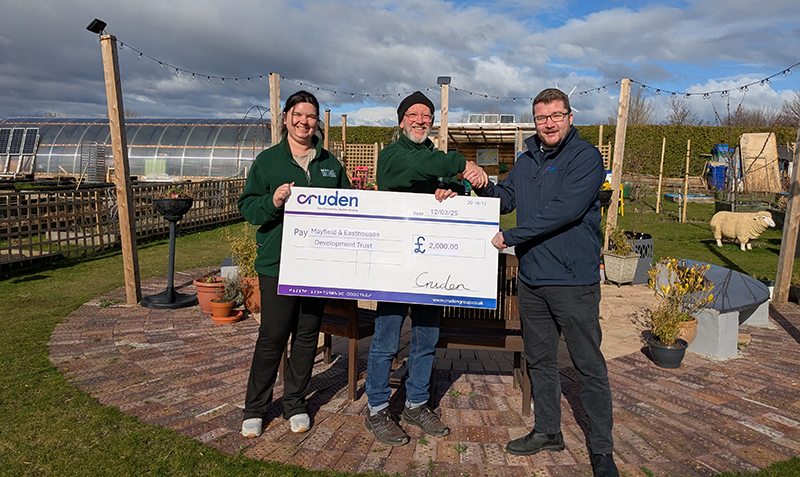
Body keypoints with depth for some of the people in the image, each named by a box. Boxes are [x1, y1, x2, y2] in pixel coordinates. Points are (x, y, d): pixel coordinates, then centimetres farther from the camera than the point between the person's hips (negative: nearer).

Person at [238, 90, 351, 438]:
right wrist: (272, 202, -20)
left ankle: (295, 403, 28)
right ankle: (255, 408, 21)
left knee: (307, 335, 11)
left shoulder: (331, 164, 12)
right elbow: (247, 206, 0)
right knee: (272, 337, 1)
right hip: (277, 264, -3)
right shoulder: (267, 161, 3)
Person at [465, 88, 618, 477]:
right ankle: (547, 431, 34)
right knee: (539, 360, 16)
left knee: (589, 365, 3)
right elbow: (503, 200, 18)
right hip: (531, 279, 7)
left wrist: (510, 236, -18)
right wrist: (480, 185, -3)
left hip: (574, 280, -6)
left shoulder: (586, 157, -9)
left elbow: (565, 210, -21)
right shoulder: (526, 161, 13)